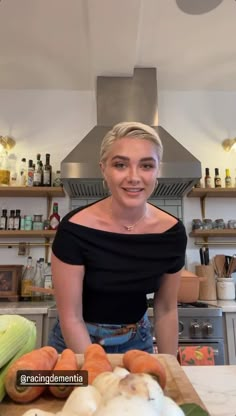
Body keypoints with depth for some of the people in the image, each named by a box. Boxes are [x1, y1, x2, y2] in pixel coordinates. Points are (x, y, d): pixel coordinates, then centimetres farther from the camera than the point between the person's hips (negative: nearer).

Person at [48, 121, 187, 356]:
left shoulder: (172, 232, -15)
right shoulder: (74, 229, -25)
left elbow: (166, 310, -4)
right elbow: (71, 318, -17)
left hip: (137, 342, 3)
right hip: (77, 345, -2)